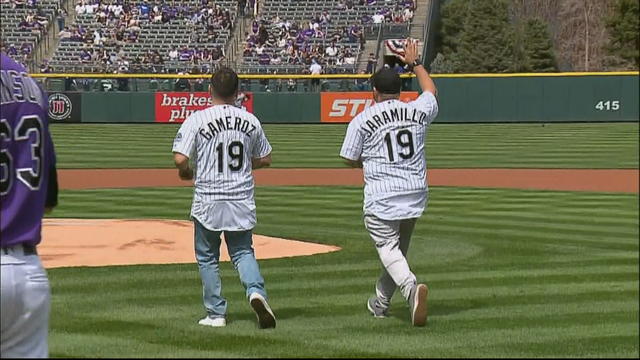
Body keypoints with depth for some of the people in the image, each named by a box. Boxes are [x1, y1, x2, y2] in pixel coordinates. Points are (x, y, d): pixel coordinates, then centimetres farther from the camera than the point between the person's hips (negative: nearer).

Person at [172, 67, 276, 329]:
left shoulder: (197, 120, -10)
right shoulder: (250, 121, 1)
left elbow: (180, 158, -16)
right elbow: (265, 159, 9)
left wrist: (185, 173, 5)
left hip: (208, 201, -3)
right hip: (242, 202, 3)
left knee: (207, 258, 12)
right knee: (243, 251, 15)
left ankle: (216, 313, 13)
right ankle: (256, 291, -13)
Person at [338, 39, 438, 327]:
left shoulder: (363, 120, -3)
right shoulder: (418, 112, 6)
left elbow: (350, 160, 0)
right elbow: (431, 90, 29)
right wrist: (415, 63, 41)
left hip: (381, 196, -5)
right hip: (415, 194, 5)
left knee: (389, 249, -5)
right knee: (399, 247, 19)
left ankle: (411, 287, -34)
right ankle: (381, 303, 31)